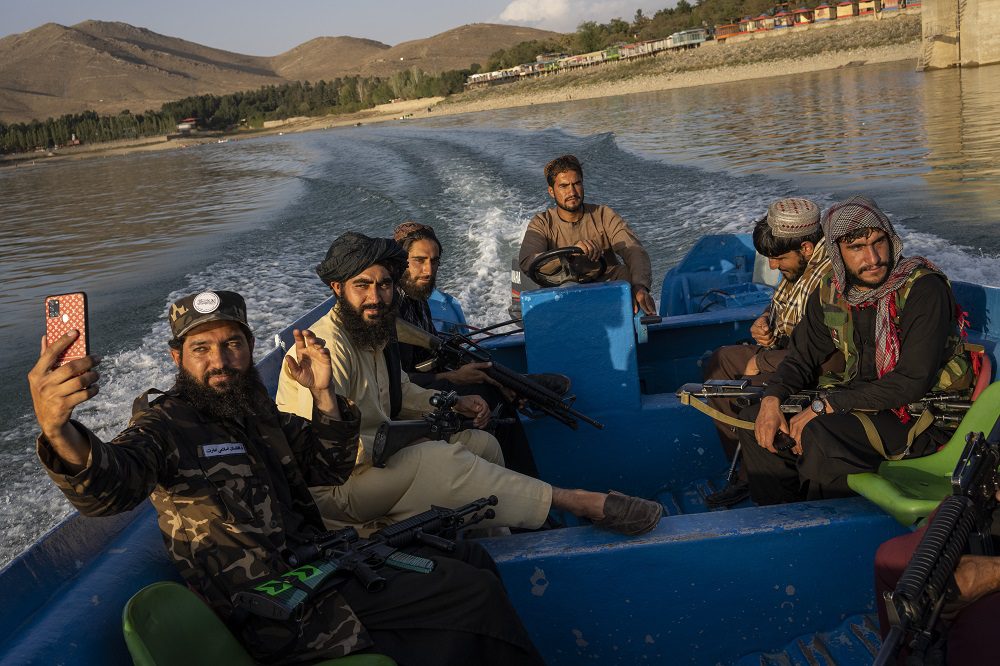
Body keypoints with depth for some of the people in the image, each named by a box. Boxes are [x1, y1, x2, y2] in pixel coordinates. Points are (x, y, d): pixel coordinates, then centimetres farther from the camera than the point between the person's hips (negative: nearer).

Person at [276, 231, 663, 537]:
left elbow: (401, 393, 22)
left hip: (377, 452, 10)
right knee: (442, 459, -29)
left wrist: (453, 405, 5)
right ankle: (583, 504, -26)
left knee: (482, 443, 5)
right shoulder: (329, 347, -23)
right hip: (333, 488, -10)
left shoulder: (374, 334, 7)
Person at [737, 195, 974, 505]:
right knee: (755, 419, -2)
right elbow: (802, 357, 10)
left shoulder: (924, 289, -19)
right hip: (862, 402, 7)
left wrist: (825, 406, -25)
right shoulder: (831, 294, 1)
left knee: (820, 435, -33)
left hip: (921, 414, -7)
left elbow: (912, 382, -25)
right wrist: (772, 400, -12)